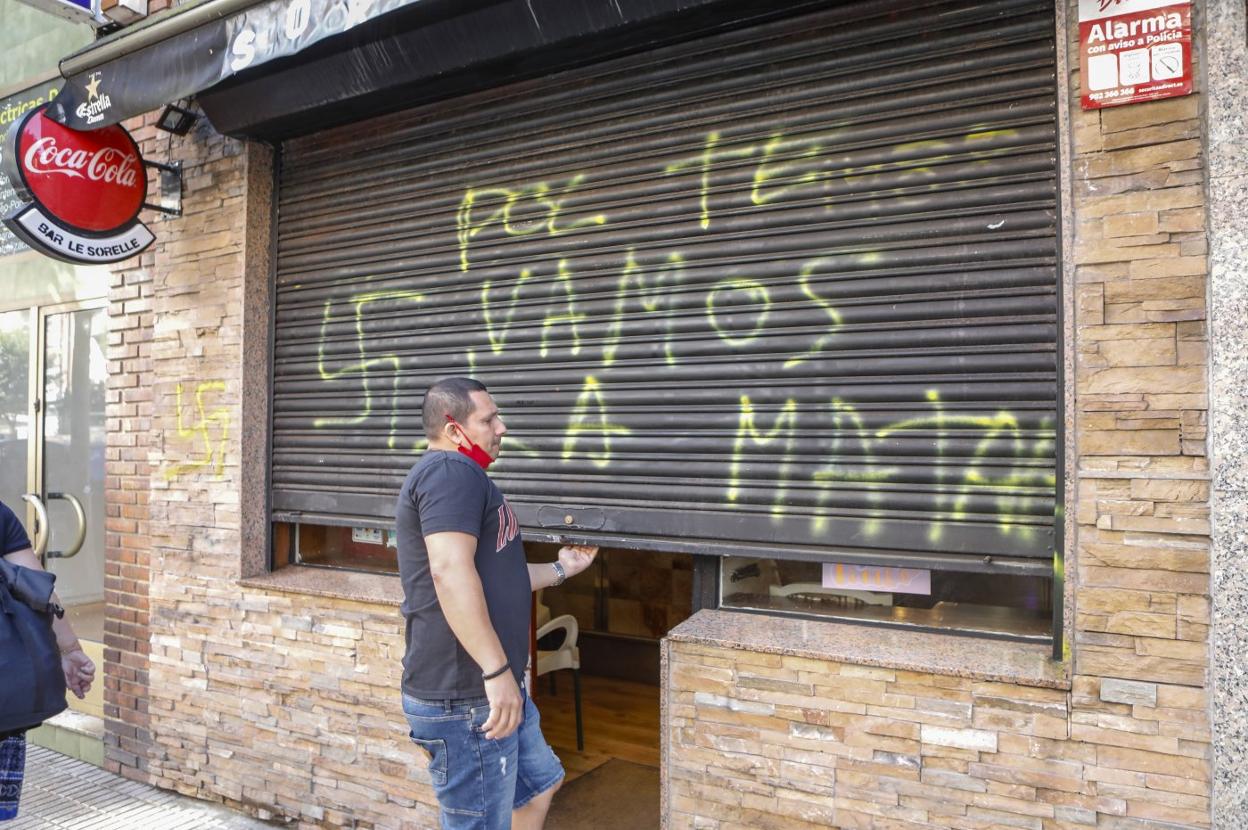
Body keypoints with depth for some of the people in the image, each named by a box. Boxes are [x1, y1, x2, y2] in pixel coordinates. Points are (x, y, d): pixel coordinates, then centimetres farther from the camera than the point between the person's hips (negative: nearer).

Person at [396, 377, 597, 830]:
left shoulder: (461, 474, 18)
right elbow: (450, 571, -31)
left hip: (489, 688, 11)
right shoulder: (451, 470, -17)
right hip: (466, 698, -11)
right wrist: (497, 670, -30)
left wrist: (560, 569, 25)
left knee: (540, 783, 25)